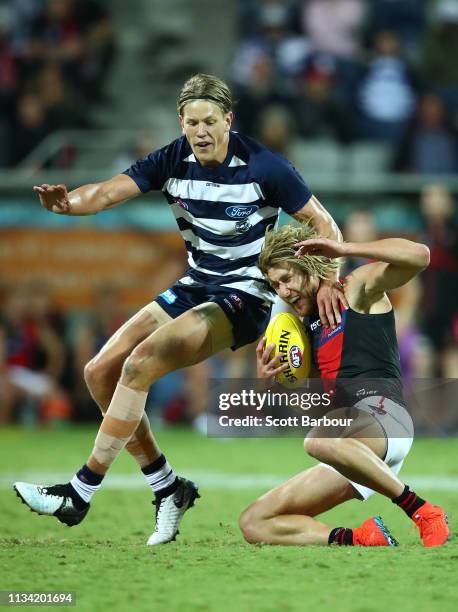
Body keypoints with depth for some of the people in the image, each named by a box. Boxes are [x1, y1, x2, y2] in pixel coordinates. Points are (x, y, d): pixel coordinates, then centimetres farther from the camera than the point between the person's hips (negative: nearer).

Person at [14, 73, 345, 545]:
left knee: (141, 363, -25)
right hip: (195, 287, 7)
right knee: (100, 371, -3)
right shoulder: (172, 161, -5)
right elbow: (110, 191, -17)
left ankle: (80, 492, -18)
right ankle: (168, 489, 8)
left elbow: (323, 223, -10)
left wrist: (327, 280, -26)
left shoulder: (262, 167, -17)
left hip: (245, 296, -7)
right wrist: (67, 202, -40)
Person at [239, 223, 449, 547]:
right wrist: (267, 382, 9)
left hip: (382, 413, -8)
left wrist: (343, 249, -13)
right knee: (254, 523, 1)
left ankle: (423, 512, -30)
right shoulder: (306, 326, 27)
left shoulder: (358, 288, 6)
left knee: (320, 440, -43)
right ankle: (363, 539, -15)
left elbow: (419, 256, -12)